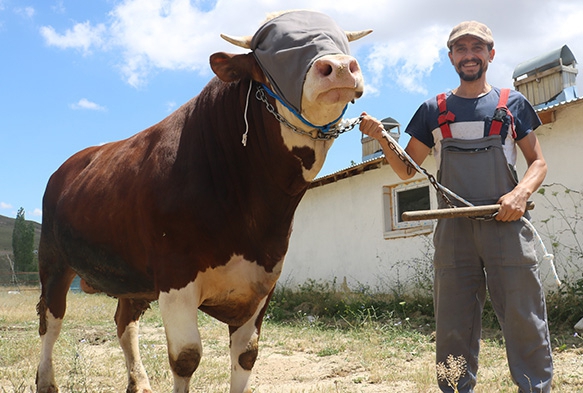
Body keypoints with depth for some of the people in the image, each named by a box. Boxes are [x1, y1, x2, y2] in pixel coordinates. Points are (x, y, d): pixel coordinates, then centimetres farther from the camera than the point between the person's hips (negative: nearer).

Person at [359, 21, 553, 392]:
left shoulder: (512, 103, 11)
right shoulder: (433, 110, 14)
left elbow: (538, 162, 12)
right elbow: (406, 169, 14)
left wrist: (522, 192, -9)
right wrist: (382, 137, -3)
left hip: (506, 224, -1)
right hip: (454, 228, 1)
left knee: (525, 321, -2)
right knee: (454, 327, 5)